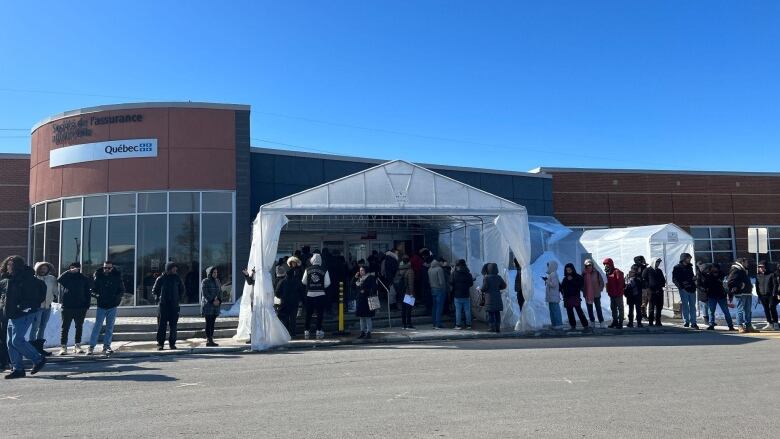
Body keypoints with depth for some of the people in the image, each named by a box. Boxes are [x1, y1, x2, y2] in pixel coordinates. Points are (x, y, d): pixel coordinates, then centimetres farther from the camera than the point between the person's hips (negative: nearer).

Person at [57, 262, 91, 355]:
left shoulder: (84, 279, 9)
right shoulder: (66, 277, 6)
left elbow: (87, 293, 9)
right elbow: (59, 279, -19)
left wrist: (87, 305, 1)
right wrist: (69, 272, -20)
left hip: (81, 307, 2)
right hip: (67, 307, -2)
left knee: (79, 327, 8)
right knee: (65, 327, -1)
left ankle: (77, 346, 16)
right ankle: (63, 347, 2)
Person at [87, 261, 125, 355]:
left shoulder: (117, 277, 0)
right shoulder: (98, 276, -2)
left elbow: (122, 290, 6)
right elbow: (93, 289, 3)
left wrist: (117, 297, -11)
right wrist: (96, 294, -17)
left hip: (112, 306, 1)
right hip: (101, 306, -1)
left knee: (110, 327, 6)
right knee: (97, 326, -2)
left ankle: (106, 346, 14)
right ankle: (91, 346, 4)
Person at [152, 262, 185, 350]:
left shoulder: (177, 278, 8)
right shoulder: (161, 279, 0)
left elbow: (182, 290, 20)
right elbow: (154, 290, 9)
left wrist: (179, 298, 9)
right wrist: (158, 299, -1)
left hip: (174, 306, 2)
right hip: (163, 305, -2)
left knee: (173, 326, 3)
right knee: (162, 325, -1)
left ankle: (172, 343, 9)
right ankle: (160, 343, 5)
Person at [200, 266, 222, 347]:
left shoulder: (217, 281, 15)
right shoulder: (205, 282, -4)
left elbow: (220, 292, 13)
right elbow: (205, 293, -10)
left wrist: (219, 300, -5)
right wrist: (212, 301, -15)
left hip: (216, 305, 6)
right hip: (208, 305, -6)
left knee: (213, 323, 5)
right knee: (209, 323, -7)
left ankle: (211, 339, 8)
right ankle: (208, 340, -6)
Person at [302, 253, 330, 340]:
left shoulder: (308, 270, -1)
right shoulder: (324, 271, -4)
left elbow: (303, 282, 2)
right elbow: (327, 283, -6)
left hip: (310, 294, 1)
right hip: (320, 294, -1)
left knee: (308, 314, 9)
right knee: (320, 314, 5)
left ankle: (306, 331, 12)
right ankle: (318, 331, 4)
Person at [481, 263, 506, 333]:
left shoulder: (486, 278, -11)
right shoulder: (499, 277, 4)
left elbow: (484, 287, -14)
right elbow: (504, 286, 10)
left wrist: (482, 291, 7)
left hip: (490, 298, -4)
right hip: (498, 298, 5)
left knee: (491, 314, 0)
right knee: (497, 313, 10)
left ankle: (492, 328, 0)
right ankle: (498, 328, 12)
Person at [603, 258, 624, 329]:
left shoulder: (617, 272, -15)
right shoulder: (608, 272, 13)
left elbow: (620, 282, -20)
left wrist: (619, 292, -21)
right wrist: (609, 291, 12)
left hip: (618, 294, -9)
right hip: (611, 294, 9)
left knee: (620, 308, -1)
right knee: (613, 308, 15)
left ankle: (620, 323, 2)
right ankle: (615, 321, 26)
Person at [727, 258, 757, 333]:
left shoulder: (744, 271, 22)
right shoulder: (735, 270, -8)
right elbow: (730, 281, -16)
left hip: (748, 293, 10)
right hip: (740, 294, -10)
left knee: (748, 310, 12)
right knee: (741, 310, -7)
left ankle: (749, 326, 17)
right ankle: (741, 326, -4)